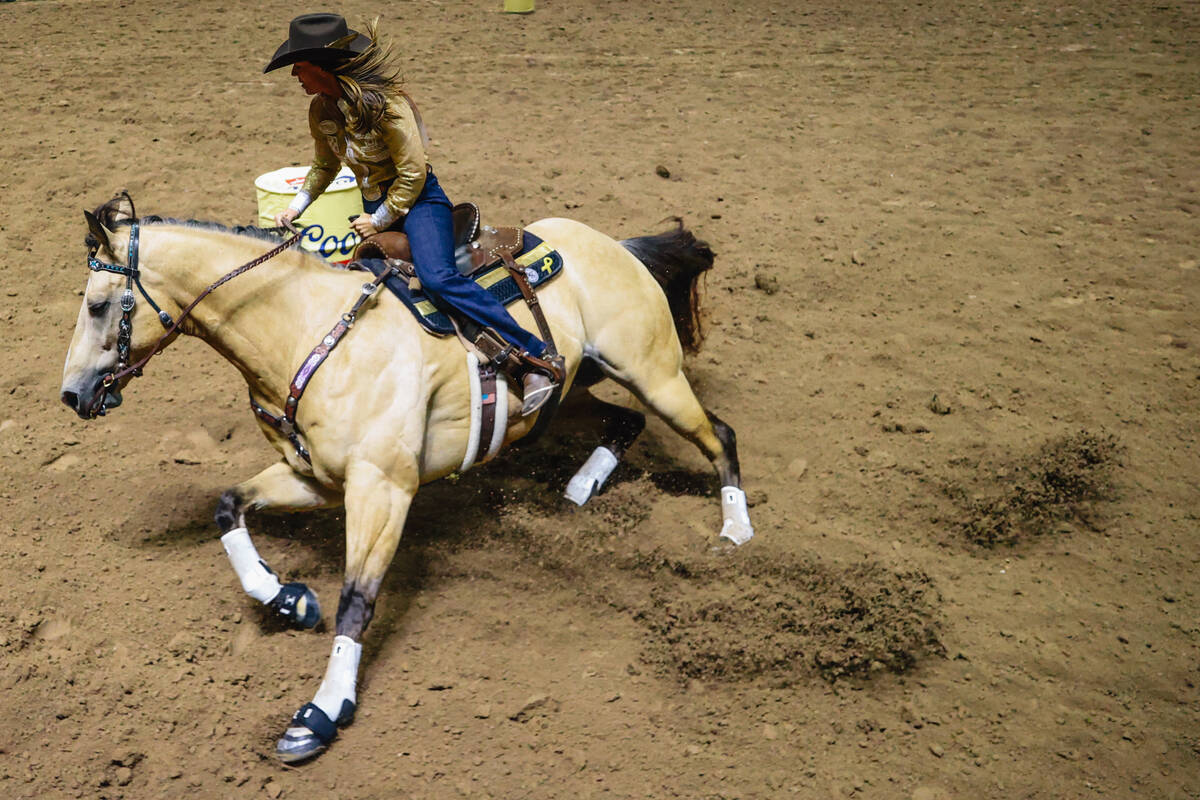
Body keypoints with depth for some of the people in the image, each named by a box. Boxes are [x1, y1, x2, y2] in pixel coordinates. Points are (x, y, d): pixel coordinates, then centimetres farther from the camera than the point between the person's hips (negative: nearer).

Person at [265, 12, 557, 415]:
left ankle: (536, 356, -33)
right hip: (375, 208, 9)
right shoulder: (320, 111, 2)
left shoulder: (384, 102, -22)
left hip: (420, 200, -9)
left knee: (436, 277, -32)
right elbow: (324, 165, 23)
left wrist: (380, 220, -13)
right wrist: (295, 207, 16)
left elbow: (413, 172, -19)